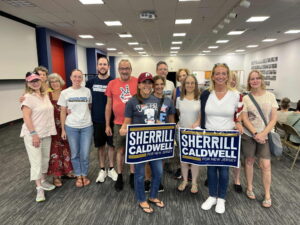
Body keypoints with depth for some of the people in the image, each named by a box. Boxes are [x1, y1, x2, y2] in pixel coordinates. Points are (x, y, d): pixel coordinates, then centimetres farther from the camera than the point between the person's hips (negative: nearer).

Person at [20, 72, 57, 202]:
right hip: (33, 134, -7)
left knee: (45, 158, 14)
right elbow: (26, 117, -17)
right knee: (36, 161, -2)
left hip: (46, 133, 7)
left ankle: (43, 181, 31)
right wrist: (34, 134, -20)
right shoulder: (28, 97, -12)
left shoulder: (45, 95, 9)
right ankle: (39, 189, 7)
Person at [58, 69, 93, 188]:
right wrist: (63, 129, 1)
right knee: (75, 154, 11)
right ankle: (78, 176, 30)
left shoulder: (87, 91, 0)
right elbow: (63, 112, 2)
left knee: (85, 154, 5)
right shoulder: (65, 93, -1)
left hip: (87, 126, 0)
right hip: (71, 127, 0)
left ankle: (84, 175, 27)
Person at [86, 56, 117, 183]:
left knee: (111, 144, 9)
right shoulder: (91, 82, 2)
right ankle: (102, 170, 26)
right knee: (100, 145, 11)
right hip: (97, 120, 1)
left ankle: (111, 169, 25)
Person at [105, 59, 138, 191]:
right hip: (118, 123, 1)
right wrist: (107, 125, 3)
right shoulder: (112, 84, 0)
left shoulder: (138, 82, -4)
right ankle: (119, 177, 28)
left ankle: (132, 175, 29)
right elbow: (109, 105, 4)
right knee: (120, 150, 12)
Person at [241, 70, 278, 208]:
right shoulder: (246, 98, -1)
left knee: (265, 165, -1)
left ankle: (267, 195, 16)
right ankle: (249, 187, 30)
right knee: (249, 161, 11)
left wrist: (263, 134, -14)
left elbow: (273, 119, -3)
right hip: (248, 135, 0)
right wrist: (255, 134, -15)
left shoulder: (270, 96, 1)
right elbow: (245, 119, -5)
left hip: (265, 135, 0)